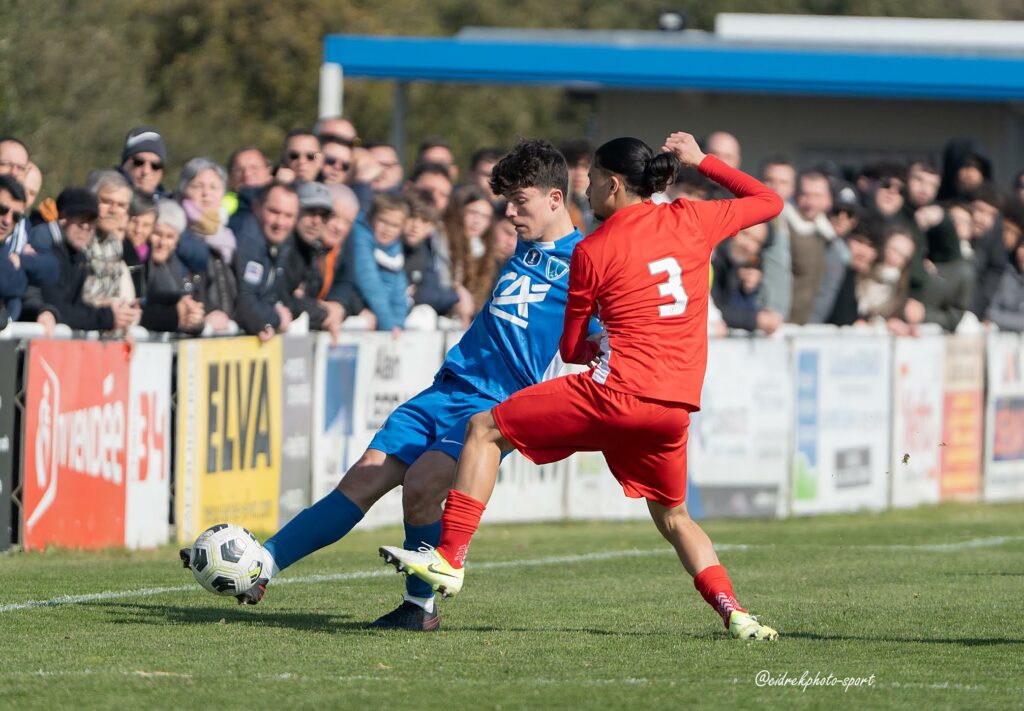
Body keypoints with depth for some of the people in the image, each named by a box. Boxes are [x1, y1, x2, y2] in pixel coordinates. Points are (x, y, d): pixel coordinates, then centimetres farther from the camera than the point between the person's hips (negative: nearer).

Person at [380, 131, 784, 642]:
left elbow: (571, 351, 9)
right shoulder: (690, 221, 9)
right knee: (673, 517, 24)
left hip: (616, 391, -5)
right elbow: (769, 201, 27)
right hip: (675, 407, 5)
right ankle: (733, 612, 7)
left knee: (484, 430, 7)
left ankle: (450, 557, -2)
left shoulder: (591, 251, 2)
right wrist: (701, 161, 30)